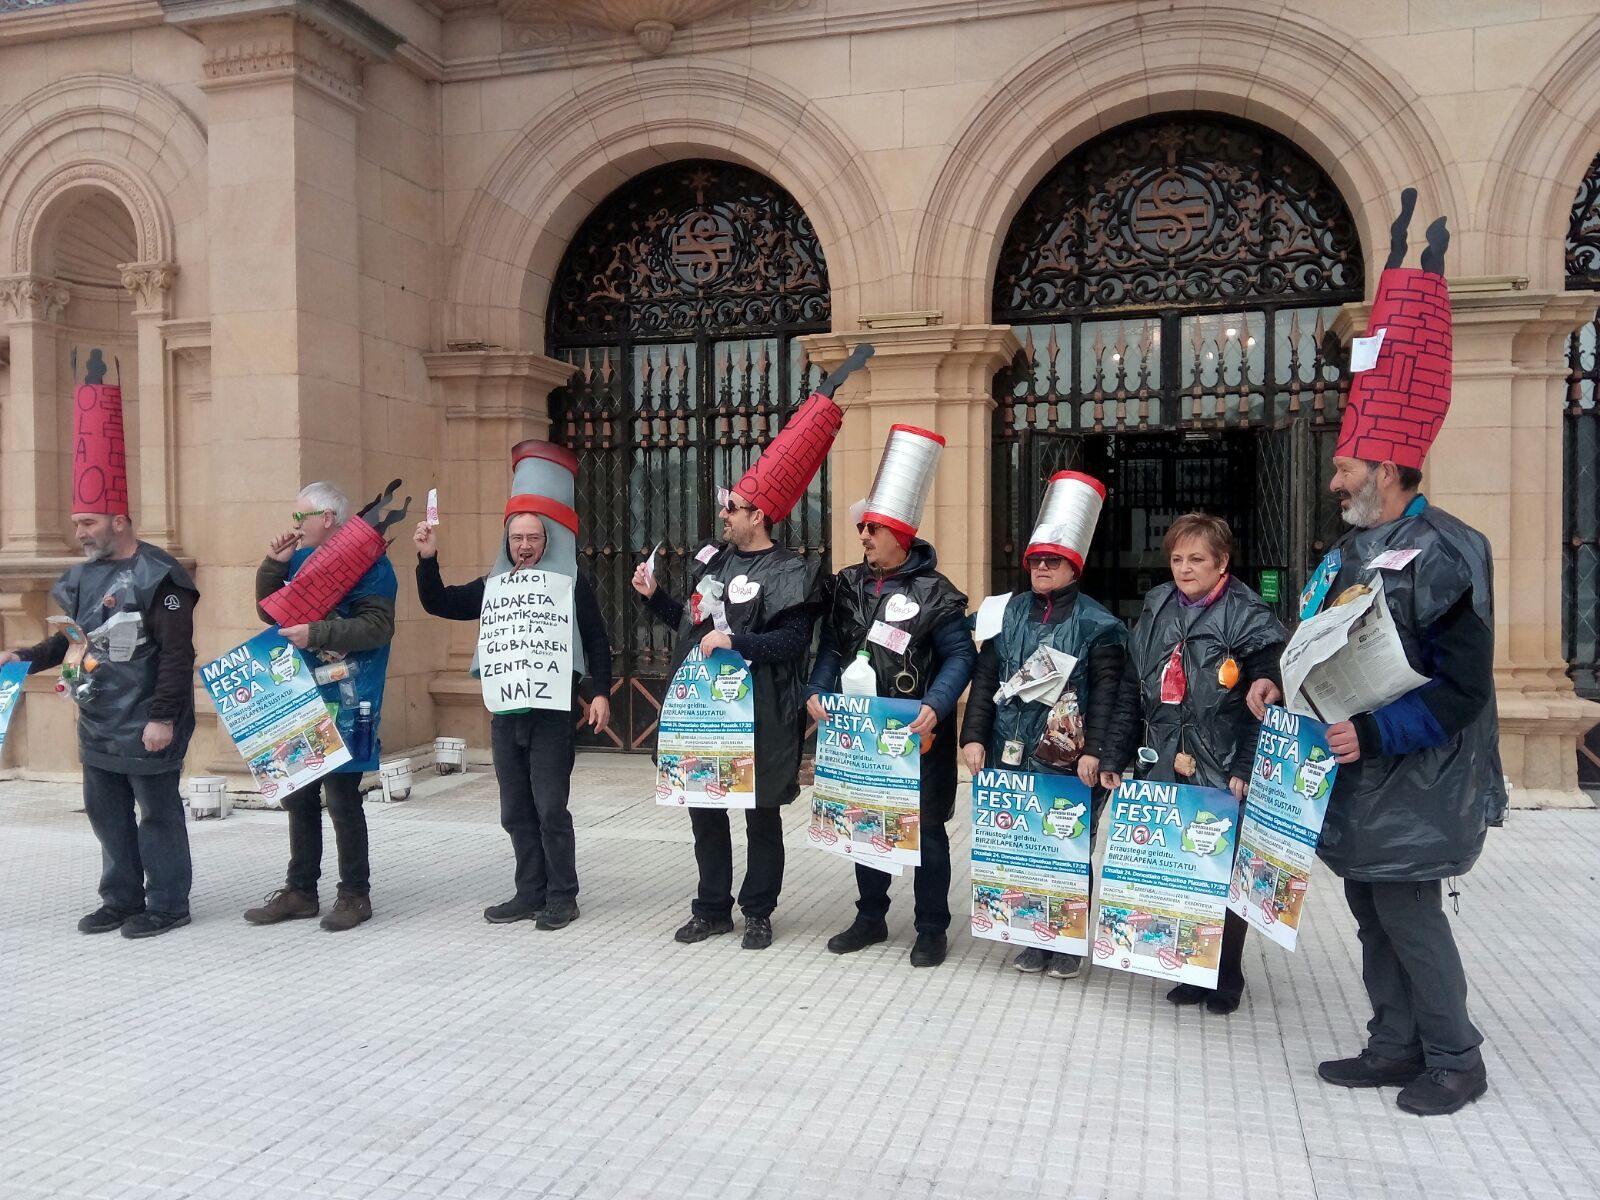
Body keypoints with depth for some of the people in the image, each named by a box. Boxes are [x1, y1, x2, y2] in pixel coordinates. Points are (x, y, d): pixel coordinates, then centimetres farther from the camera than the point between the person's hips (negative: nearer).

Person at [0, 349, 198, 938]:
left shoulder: (160, 578, -16)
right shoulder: (85, 576, 10)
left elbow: (177, 656, -20)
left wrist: (164, 717, -22)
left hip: (145, 728, -9)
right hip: (98, 725, 9)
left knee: (158, 815, 2)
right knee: (107, 815, 16)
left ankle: (167, 905, 13)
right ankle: (120, 899, 29)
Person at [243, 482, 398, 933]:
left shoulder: (368, 561, -9)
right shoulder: (301, 559, 14)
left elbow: (378, 626, -19)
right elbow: (270, 613, 17)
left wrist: (317, 634, -23)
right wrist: (273, 564, 4)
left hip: (342, 703, -8)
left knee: (342, 799, -2)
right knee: (298, 796, 14)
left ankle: (354, 895, 11)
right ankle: (300, 890, 25)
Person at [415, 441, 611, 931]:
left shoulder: (572, 583, -2)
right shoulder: (494, 584, 11)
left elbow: (596, 641, -3)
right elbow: (439, 604, 12)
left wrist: (600, 693, -12)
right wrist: (427, 560, -2)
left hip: (552, 712, -5)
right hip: (505, 712, 5)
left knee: (551, 809, -3)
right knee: (516, 812, 10)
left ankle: (561, 898, 7)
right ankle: (529, 894, 20)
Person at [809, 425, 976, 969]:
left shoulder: (934, 591, -11)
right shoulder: (847, 584, 5)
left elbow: (961, 656, -13)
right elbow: (831, 646, 9)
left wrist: (935, 707, -27)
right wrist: (818, 692, -7)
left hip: (916, 736, -5)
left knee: (926, 828, 6)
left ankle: (932, 929, 19)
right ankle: (871, 917, 31)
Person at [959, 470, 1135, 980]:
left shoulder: (1098, 623, -2)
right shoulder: (1008, 613, 10)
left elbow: (1107, 693, -7)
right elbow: (985, 680, 8)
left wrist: (1096, 752, -14)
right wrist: (974, 737, 1)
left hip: (1068, 761, -4)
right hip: (1011, 754, 4)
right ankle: (1034, 937, 23)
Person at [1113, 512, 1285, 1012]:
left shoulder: (1250, 618, -6)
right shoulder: (1156, 612, 10)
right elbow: (1131, 691, 12)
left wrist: (1246, 770, -16)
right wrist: (1117, 755, 8)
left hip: (1223, 775, -5)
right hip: (1165, 769, 5)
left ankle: (1226, 977, 23)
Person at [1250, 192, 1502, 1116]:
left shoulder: (1446, 555, -16)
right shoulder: (1351, 554, 11)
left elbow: (1460, 688, -18)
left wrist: (1375, 735, -25)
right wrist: (1282, 685, 1)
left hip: (1410, 786, -8)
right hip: (1355, 778, 9)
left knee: (1408, 914, 0)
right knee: (1373, 912, 15)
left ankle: (1456, 1058, 19)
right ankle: (1396, 1045, 28)